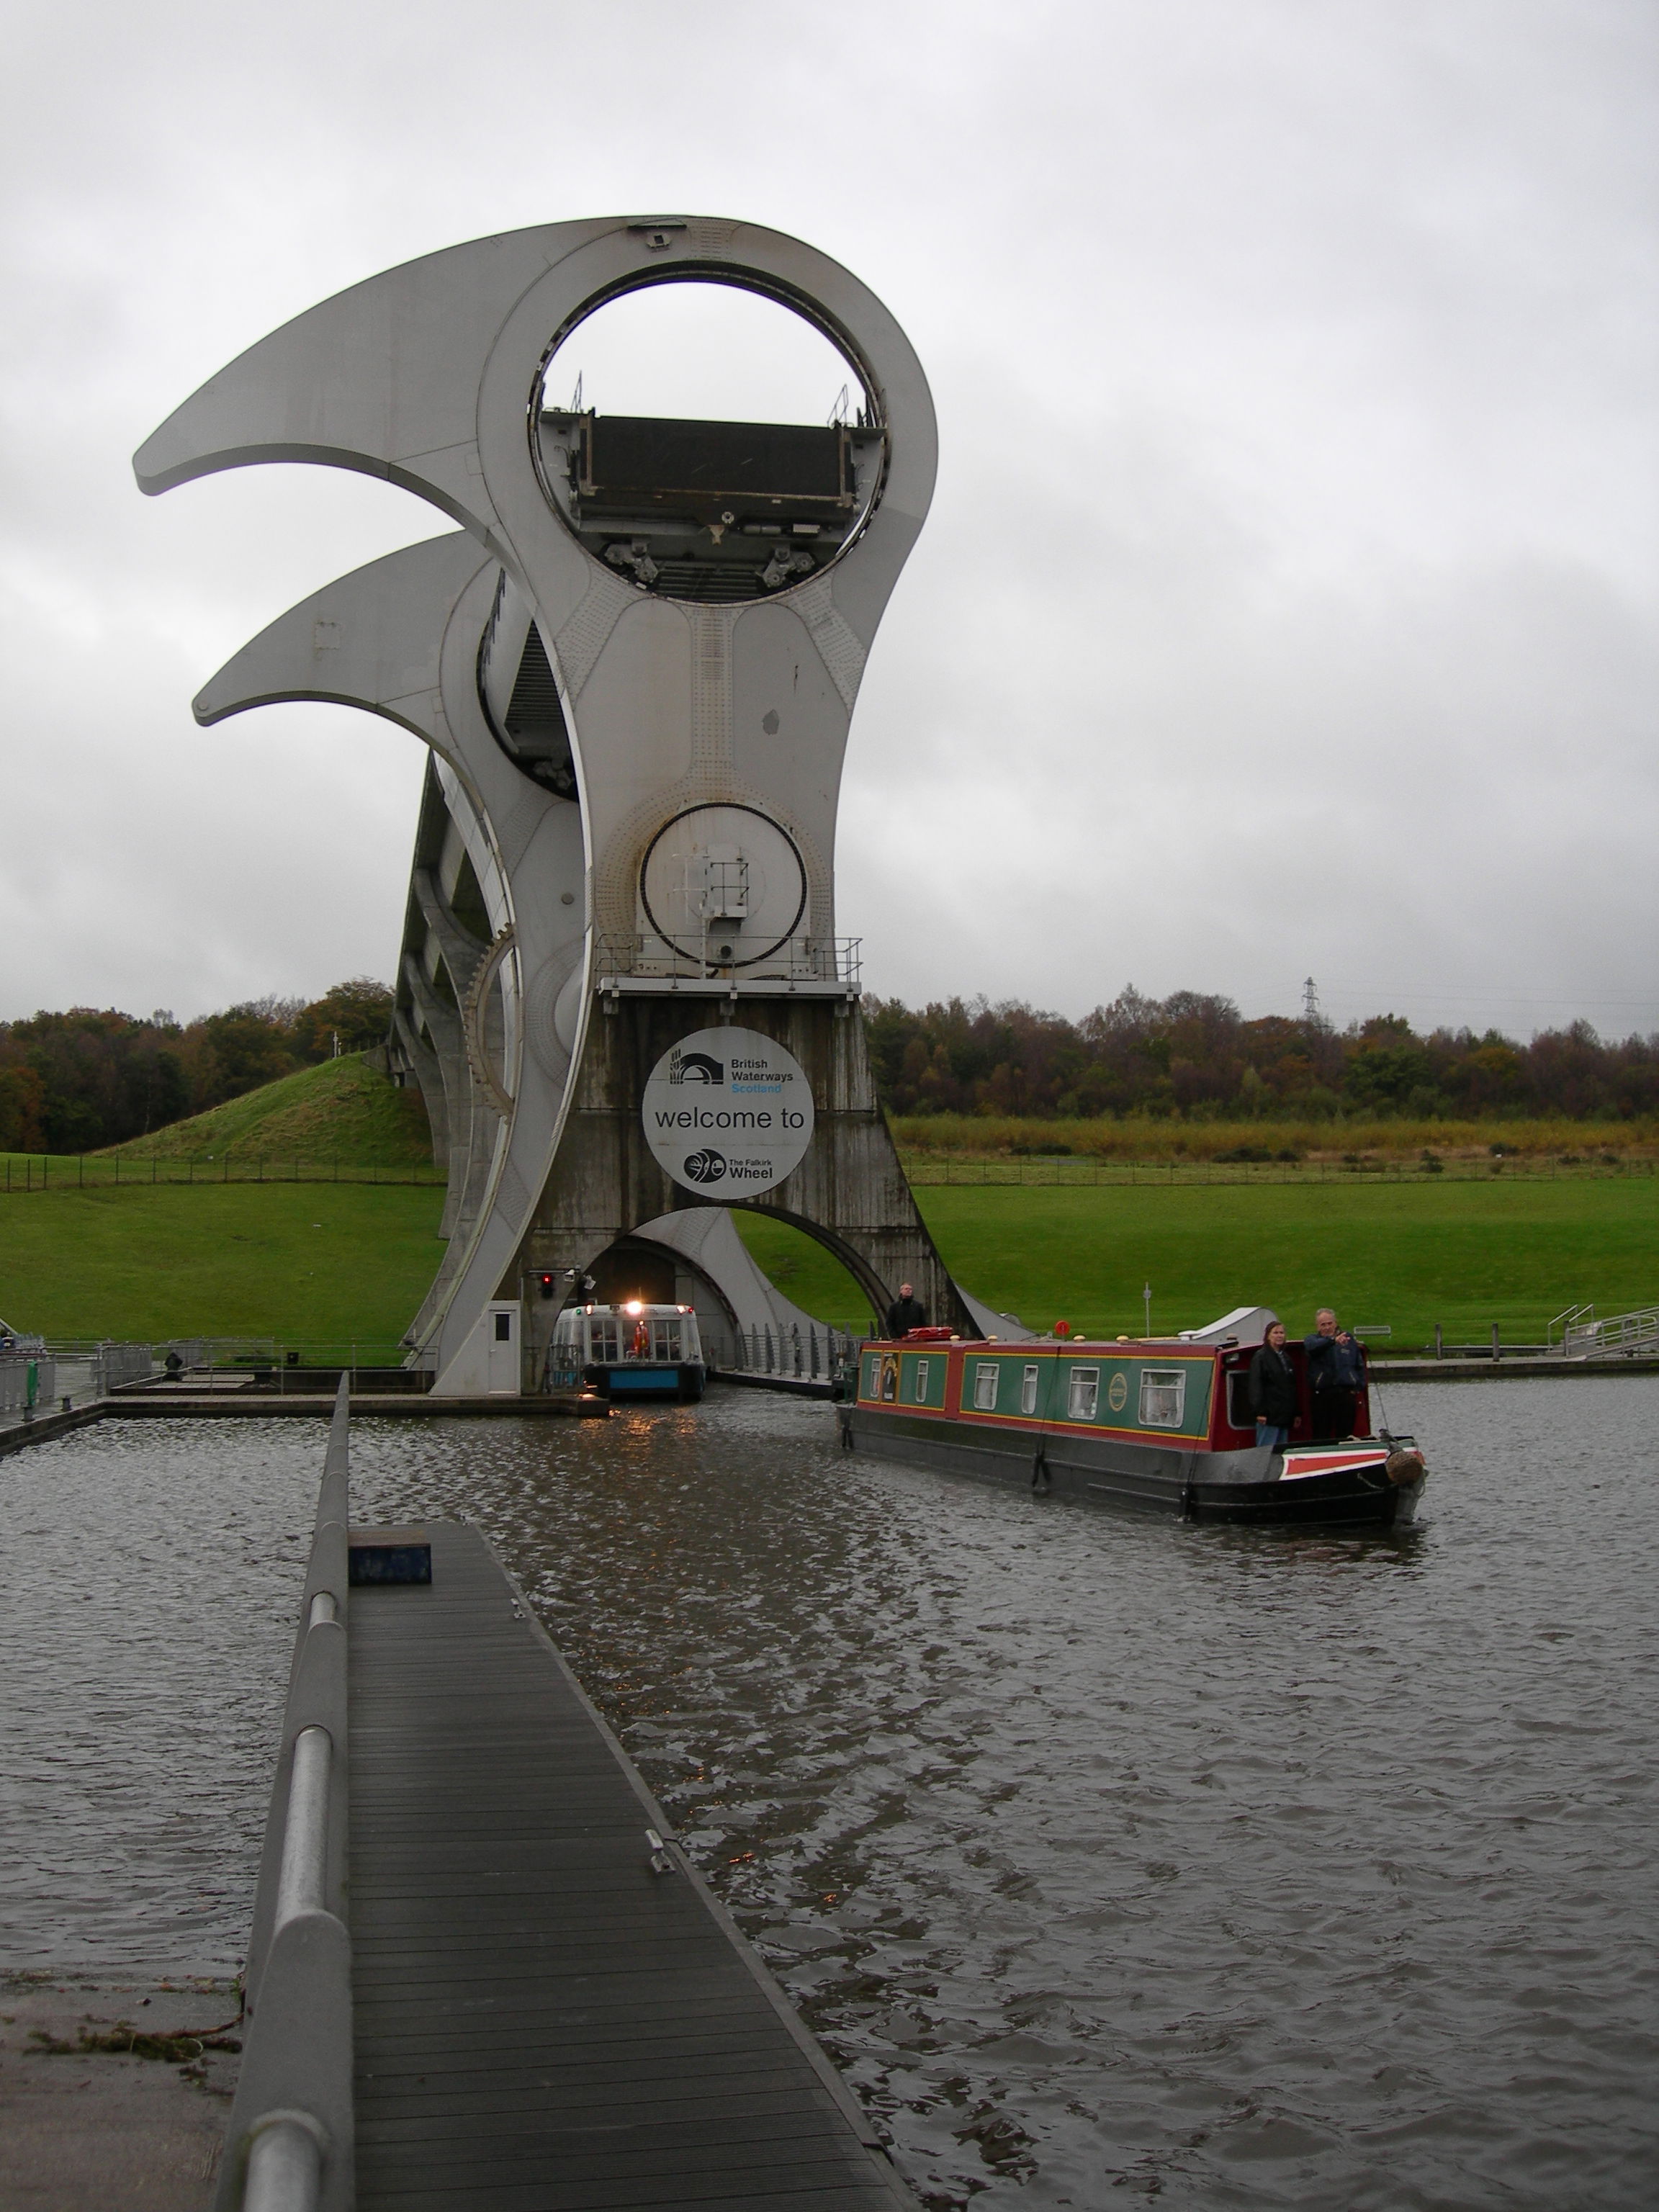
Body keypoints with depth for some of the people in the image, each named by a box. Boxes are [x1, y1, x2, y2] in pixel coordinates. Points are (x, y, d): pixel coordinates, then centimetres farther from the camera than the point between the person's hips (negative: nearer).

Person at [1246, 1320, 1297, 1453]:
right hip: (1269, 1415, -8)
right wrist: (1259, 1411, -20)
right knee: (1266, 1451, -9)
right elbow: (1255, 1385, -12)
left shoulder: (1286, 1358, 19)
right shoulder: (1261, 1357, -5)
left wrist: (1296, 1413, 18)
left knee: (1282, 1451, 8)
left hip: (1284, 1414, 8)